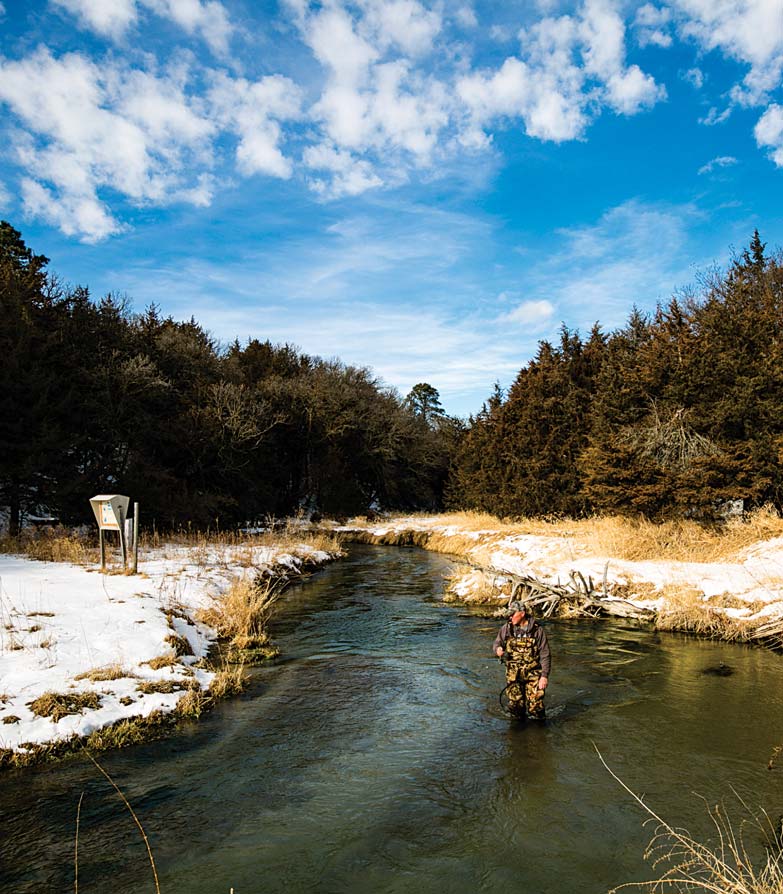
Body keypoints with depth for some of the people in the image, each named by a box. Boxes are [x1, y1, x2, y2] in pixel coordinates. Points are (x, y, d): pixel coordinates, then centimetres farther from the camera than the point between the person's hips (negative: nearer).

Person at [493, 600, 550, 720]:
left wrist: (544, 675, -11)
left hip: (533, 674, -2)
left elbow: (545, 655, -5)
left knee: (535, 706, -5)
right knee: (515, 704, 2)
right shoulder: (506, 628, 0)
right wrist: (498, 649, -15)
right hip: (513, 674, 2)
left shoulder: (537, 630, -7)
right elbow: (496, 643, 10)